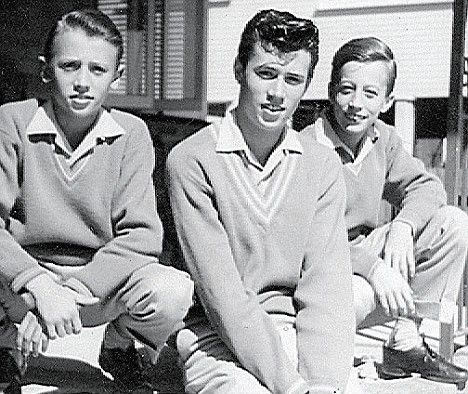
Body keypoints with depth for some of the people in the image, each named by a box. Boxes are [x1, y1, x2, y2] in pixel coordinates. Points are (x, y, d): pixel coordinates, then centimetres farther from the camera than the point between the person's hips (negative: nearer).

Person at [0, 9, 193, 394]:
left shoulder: (131, 133, -5)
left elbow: (141, 234, -13)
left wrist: (70, 292, -25)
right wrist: (41, 289, -31)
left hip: (102, 278, 1)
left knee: (174, 290, -28)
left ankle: (119, 348, 8)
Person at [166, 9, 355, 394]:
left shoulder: (323, 166, 5)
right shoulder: (191, 160, -7)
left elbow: (325, 283, -4)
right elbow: (220, 289, -14)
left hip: (297, 332, 4)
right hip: (218, 339, -3)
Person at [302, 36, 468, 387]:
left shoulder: (383, 139, 1)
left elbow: (426, 186, 7)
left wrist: (402, 226, -16)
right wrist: (372, 267, -35)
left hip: (363, 251, 7)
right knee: (359, 294, -40)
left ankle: (406, 343, -3)